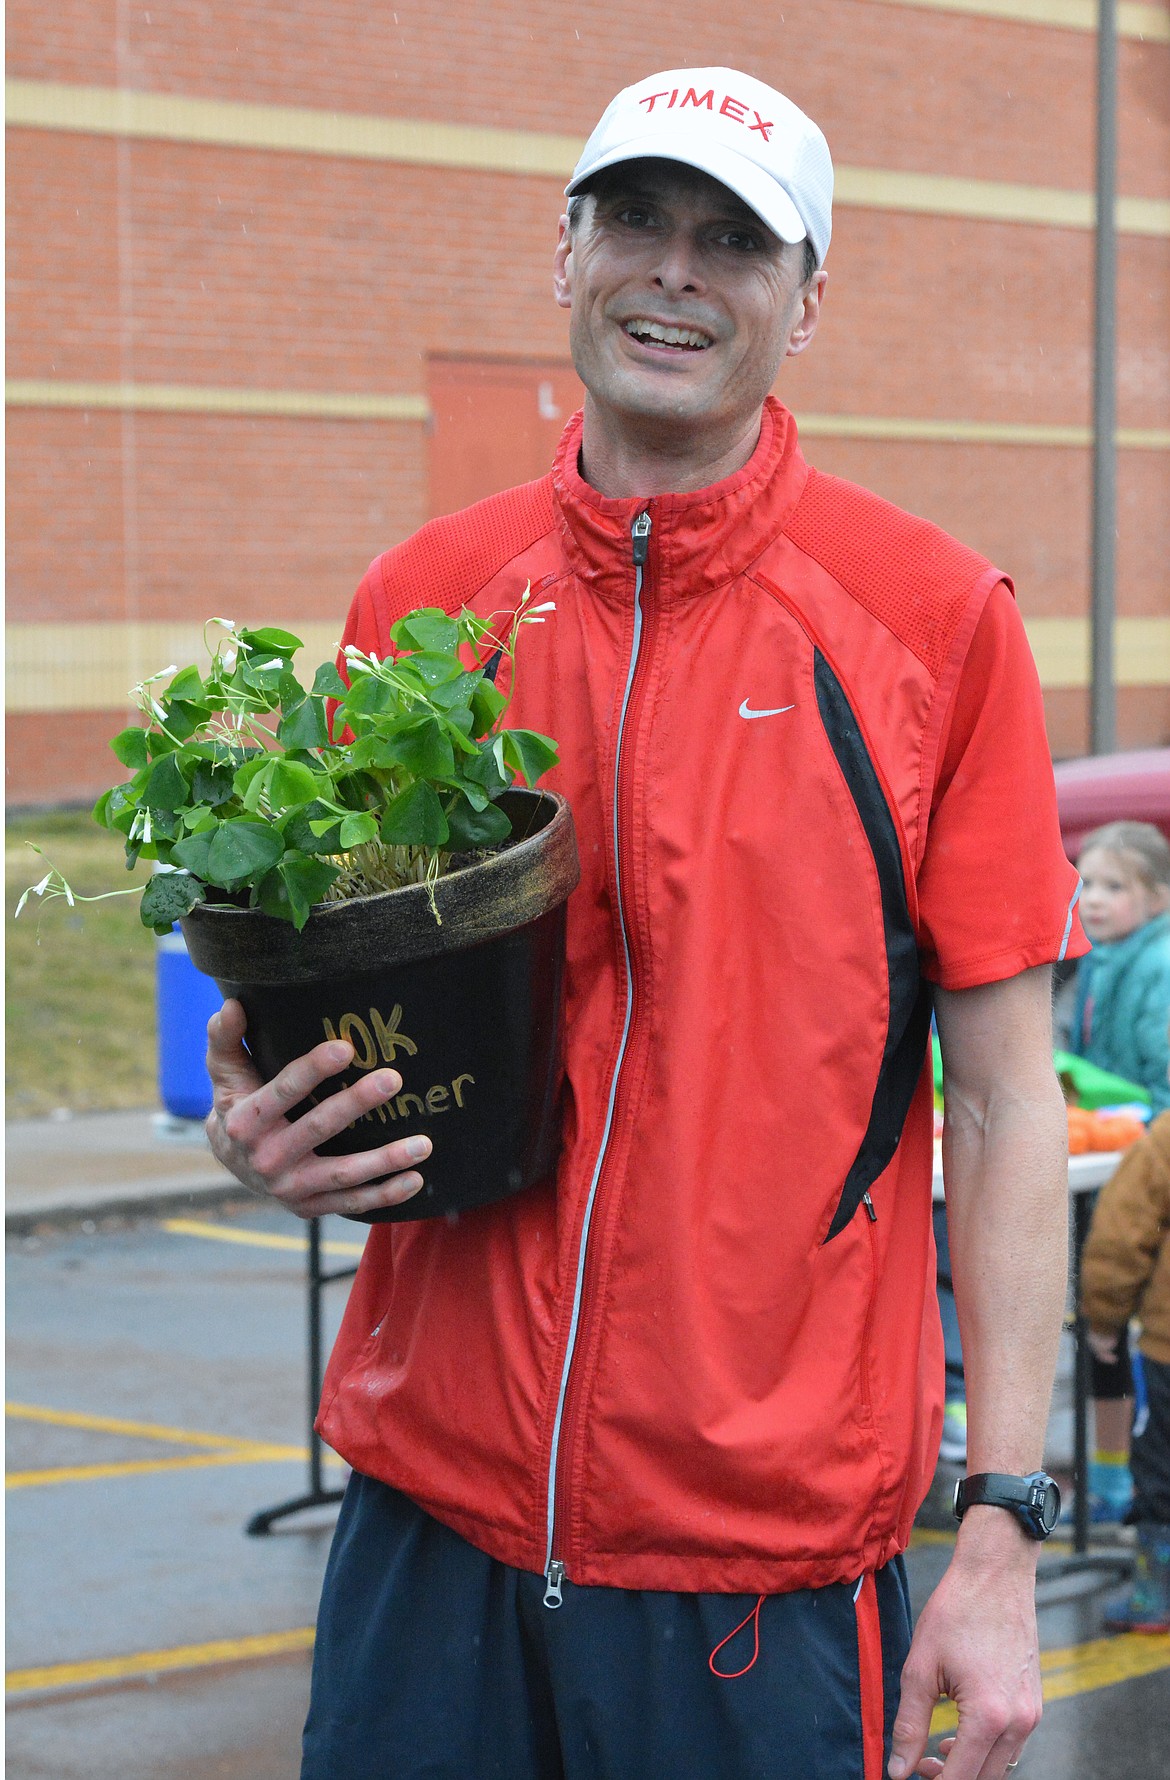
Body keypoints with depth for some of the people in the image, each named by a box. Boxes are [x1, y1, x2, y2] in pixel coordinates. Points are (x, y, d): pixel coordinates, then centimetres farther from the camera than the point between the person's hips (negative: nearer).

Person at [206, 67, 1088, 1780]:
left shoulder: (932, 619, -3)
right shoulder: (417, 602, 5)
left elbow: (1007, 1106, -3)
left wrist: (1002, 1542, -8)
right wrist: (273, 1126, -7)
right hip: (431, 1508, 3)